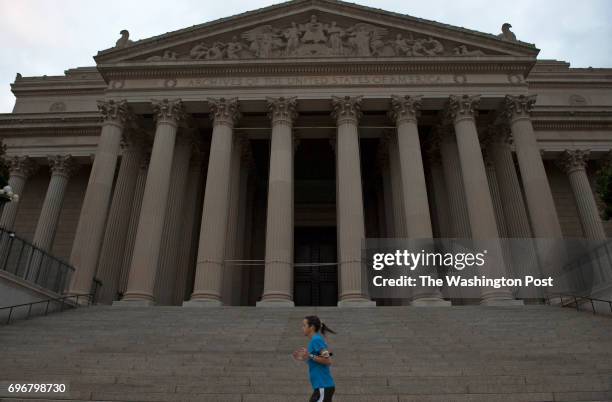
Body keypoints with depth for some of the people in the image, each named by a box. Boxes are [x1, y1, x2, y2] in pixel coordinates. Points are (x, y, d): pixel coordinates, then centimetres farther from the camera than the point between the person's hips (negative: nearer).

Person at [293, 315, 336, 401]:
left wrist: (310, 356, -22)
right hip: (321, 386, 10)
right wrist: (304, 358, 12)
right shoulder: (316, 340, 13)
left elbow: (328, 361, -21)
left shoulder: (316, 340, -15)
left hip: (323, 387, -10)